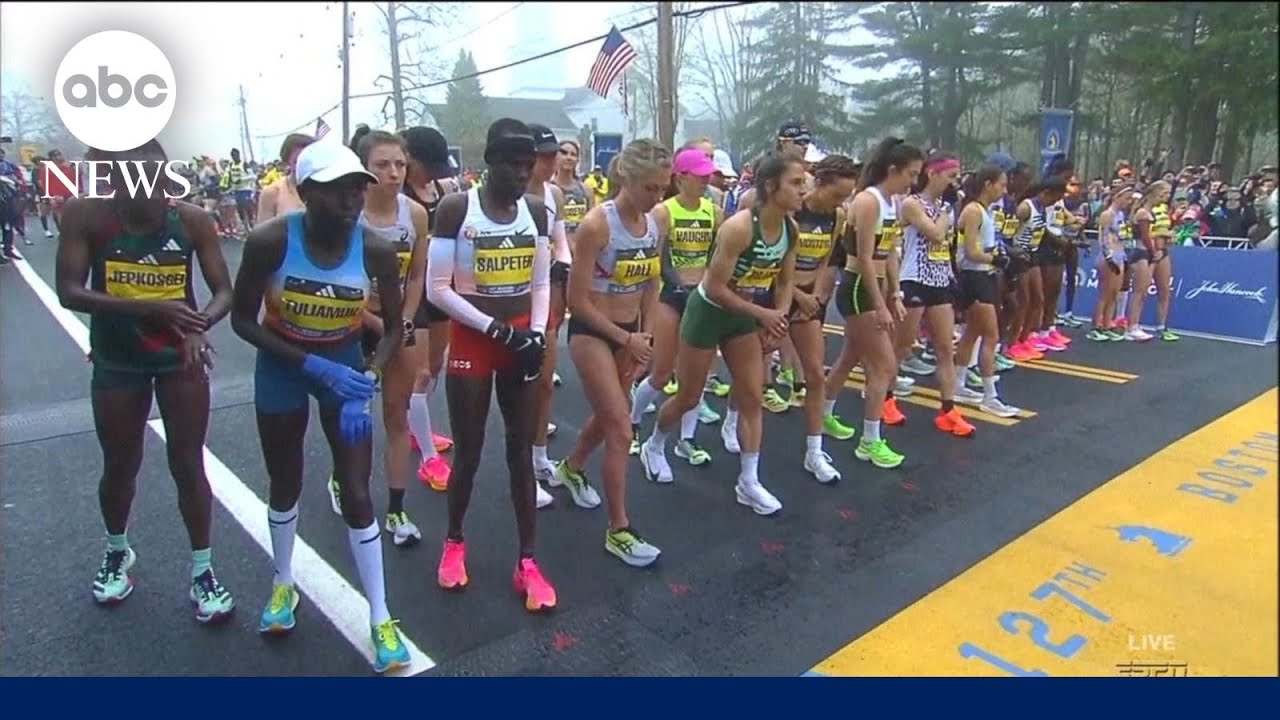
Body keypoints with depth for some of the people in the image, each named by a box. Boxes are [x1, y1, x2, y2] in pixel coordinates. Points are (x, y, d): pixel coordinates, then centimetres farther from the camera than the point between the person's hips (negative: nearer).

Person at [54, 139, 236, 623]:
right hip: (117, 363, 0)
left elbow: (224, 291, -10)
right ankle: (117, 552, 44)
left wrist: (199, 325, -31)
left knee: (189, 466, 6)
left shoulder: (192, 220, -13)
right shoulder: (85, 216, -14)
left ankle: (202, 573, 19)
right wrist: (149, 309, -32)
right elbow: (69, 292, -18)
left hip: (181, 359, 0)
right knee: (120, 466, 16)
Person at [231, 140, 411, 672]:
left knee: (357, 494, -1)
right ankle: (283, 586, 43)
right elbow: (242, 319, -15)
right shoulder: (269, 241, -24)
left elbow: (393, 328, -9)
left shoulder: (377, 251, -21)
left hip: (345, 366, 0)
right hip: (282, 366, 0)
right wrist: (312, 364, -25)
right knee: (284, 486, 16)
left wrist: (366, 381, -26)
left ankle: (380, 620, 13)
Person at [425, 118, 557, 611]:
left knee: (521, 450, 7)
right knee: (468, 451, 5)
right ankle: (454, 543, 31)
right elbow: (437, 289, -12)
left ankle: (527, 562, 16)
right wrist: (496, 329, -16)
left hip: (522, 338, 4)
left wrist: (536, 333, -7)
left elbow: (541, 281, 8)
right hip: (471, 339, -3)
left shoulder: (536, 210, 3)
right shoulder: (455, 208, -11)